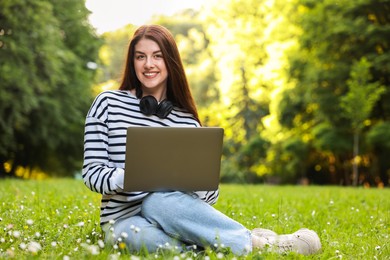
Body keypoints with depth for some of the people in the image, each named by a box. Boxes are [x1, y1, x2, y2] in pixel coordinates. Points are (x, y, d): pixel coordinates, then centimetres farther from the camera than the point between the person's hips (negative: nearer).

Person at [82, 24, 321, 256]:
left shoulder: (187, 121, 8)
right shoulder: (108, 103, 2)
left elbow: (211, 192, 6)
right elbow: (93, 173, -3)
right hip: (126, 220, -1)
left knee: (160, 200, -36)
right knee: (163, 243, -37)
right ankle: (253, 243, -31)